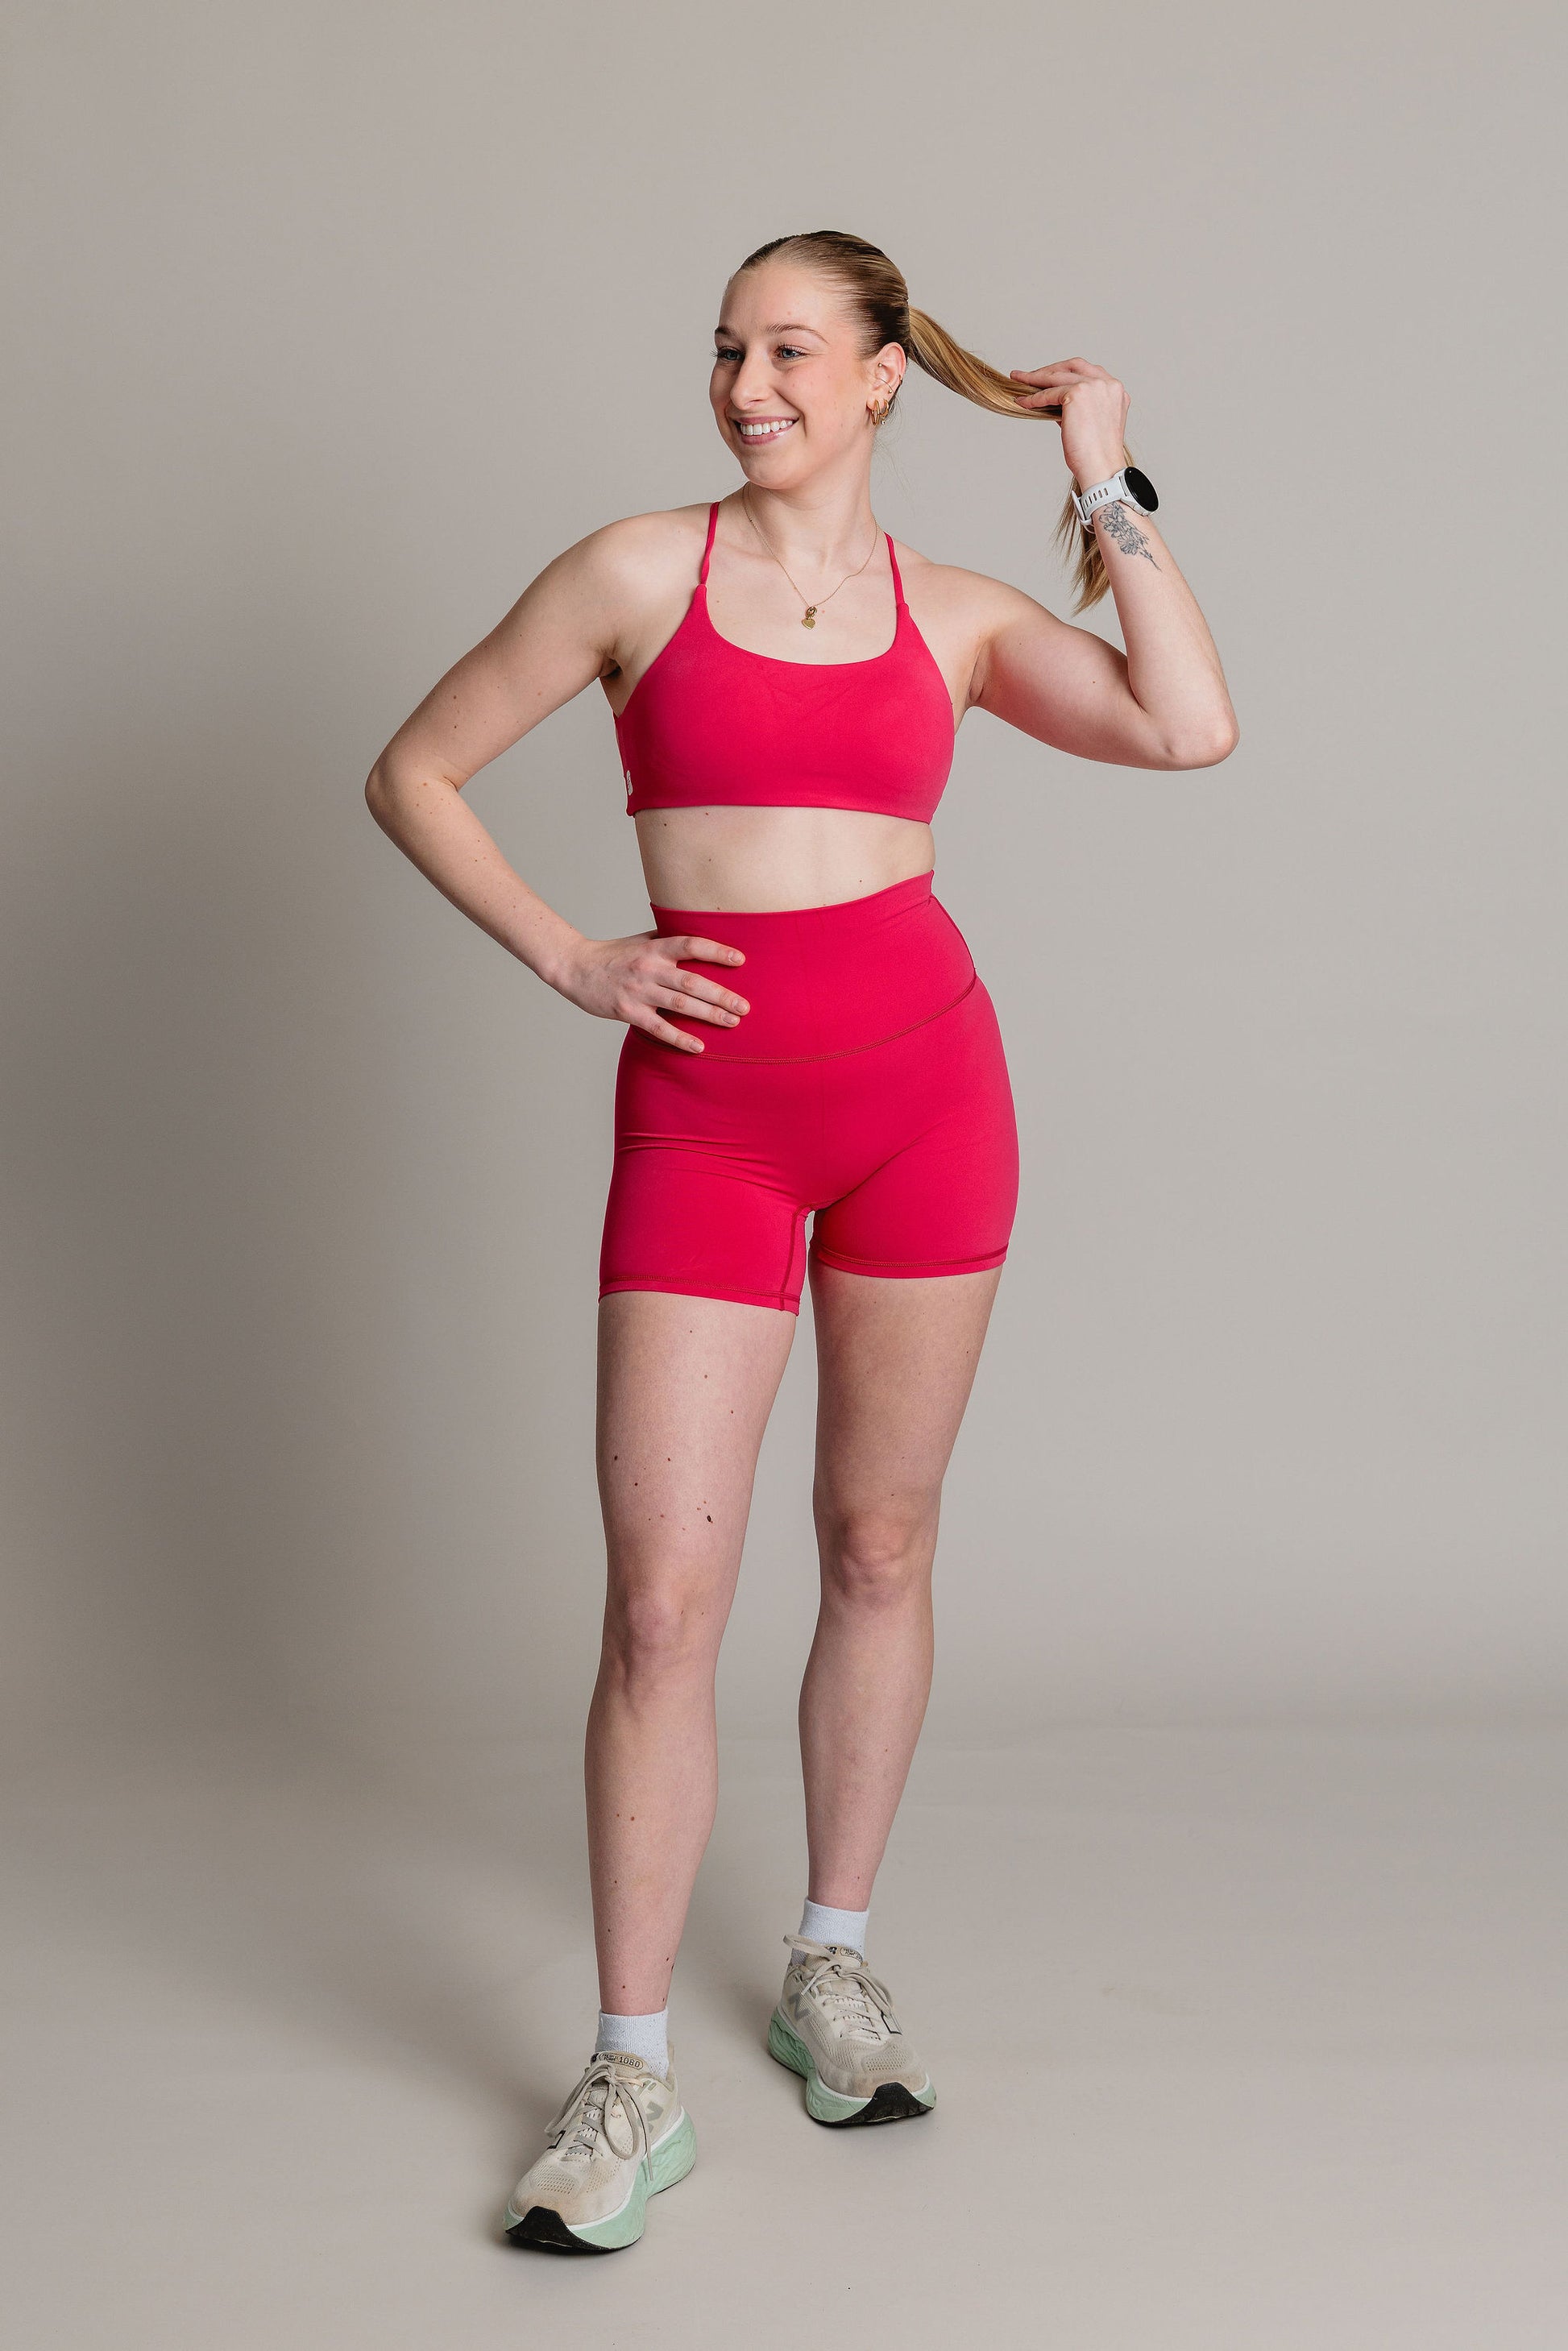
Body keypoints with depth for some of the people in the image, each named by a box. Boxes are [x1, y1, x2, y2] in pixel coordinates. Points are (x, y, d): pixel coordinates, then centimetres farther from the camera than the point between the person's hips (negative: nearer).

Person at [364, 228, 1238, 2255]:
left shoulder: (957, 614, 7)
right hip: (706, 1109, -2)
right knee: (663, 1595, -6)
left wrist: (1107, 490, -1)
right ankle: (631, 2080, 5)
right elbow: (413, 772, 6)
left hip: (924, 1086, 2)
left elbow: (1190, 726, -8)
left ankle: (832, 1964, 28)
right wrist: (566, 960, -3)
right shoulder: (639, 571, 2)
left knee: (881, 1548, 10)